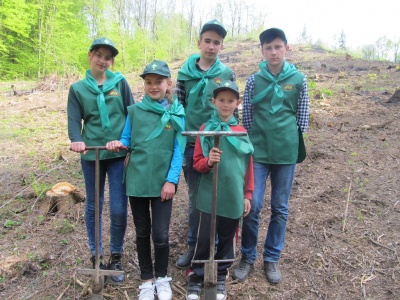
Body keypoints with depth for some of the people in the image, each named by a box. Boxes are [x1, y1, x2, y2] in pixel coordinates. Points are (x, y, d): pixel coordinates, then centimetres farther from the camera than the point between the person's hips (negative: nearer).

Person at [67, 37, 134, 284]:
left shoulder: (120, 82, 3)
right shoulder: (78, 88, 5)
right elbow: (75, 120, -1)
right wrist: (76, 140, -22)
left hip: (119, 153, -1)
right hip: (91, 154, 1)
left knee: (119, 208, 0)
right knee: (93, 206, 12)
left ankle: (116, 257, 22)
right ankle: (96, 255, 30)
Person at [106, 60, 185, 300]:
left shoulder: (177, 113, -1)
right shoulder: (135, 111, 3)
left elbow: (179, 150, -4)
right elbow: (127, 141, 9)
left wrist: (171, 180, -10)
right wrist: (118, 144, -14)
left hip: (163, 181, -2)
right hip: (137, 180, 2)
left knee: (161, 235, -1)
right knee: (142, 232, 13)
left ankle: (162, 277, 27)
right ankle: (147, 279, 33)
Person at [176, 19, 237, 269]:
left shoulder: (227, 74, 1)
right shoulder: (186, 72, 2)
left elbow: (232, 110, 4)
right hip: (192, 145, 1)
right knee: (194, 197, 12)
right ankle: (194, 246, 29)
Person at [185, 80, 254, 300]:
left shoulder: (242, 131, 4)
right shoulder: (206, 129, -2)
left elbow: (248, 166, 8)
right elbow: (197, 163, -2)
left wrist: (247, 195, 8)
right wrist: (208, 161, -24)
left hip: (234, 197, 3)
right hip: (210, 197, -2)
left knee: (227, 240, 14)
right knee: (204, 239, 4)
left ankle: (220, 279, 33)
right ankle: (195, 280, 24)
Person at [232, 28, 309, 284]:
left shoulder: (299, 80, 2)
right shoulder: (254, 80, 1)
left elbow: (303, 117, 7)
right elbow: (246, 117, 6)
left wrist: (298, 151, 5)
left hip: (287, 153, 1)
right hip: (258, 151, 0)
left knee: (281, 207, 10)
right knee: (252, 206, 0)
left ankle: (272, 258, 26)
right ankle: (248, 256, 20)